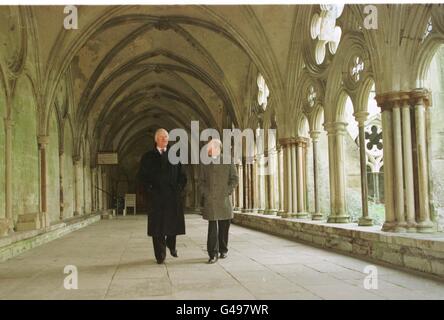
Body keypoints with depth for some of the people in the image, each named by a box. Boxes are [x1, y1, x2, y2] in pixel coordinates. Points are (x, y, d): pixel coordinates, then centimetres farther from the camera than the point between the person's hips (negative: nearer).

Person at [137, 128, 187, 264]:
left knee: (173, 222, 6)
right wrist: (149, 189, -8)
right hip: (156, 196, -2)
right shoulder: (148, 157, 5)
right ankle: (160, 254, 7)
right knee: (158, 225, -2)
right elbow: (141, 175, 2)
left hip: (173, 196, 2)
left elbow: (182, 174, 12)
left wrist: (179, 187, 0)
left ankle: (171, 245, 34)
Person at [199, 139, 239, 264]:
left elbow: (235, 179, 5)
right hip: (210, 200, 0)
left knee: (224, 227, 8)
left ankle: (223, 250, 25)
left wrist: (227, 191, -6)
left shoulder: (228, 162, 6)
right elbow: (201, 181, 10)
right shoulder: (205, 164, 10)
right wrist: (206, 193, -3)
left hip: (224, 199, 0)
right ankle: (213, 254, -4)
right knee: (212, 227, -6)